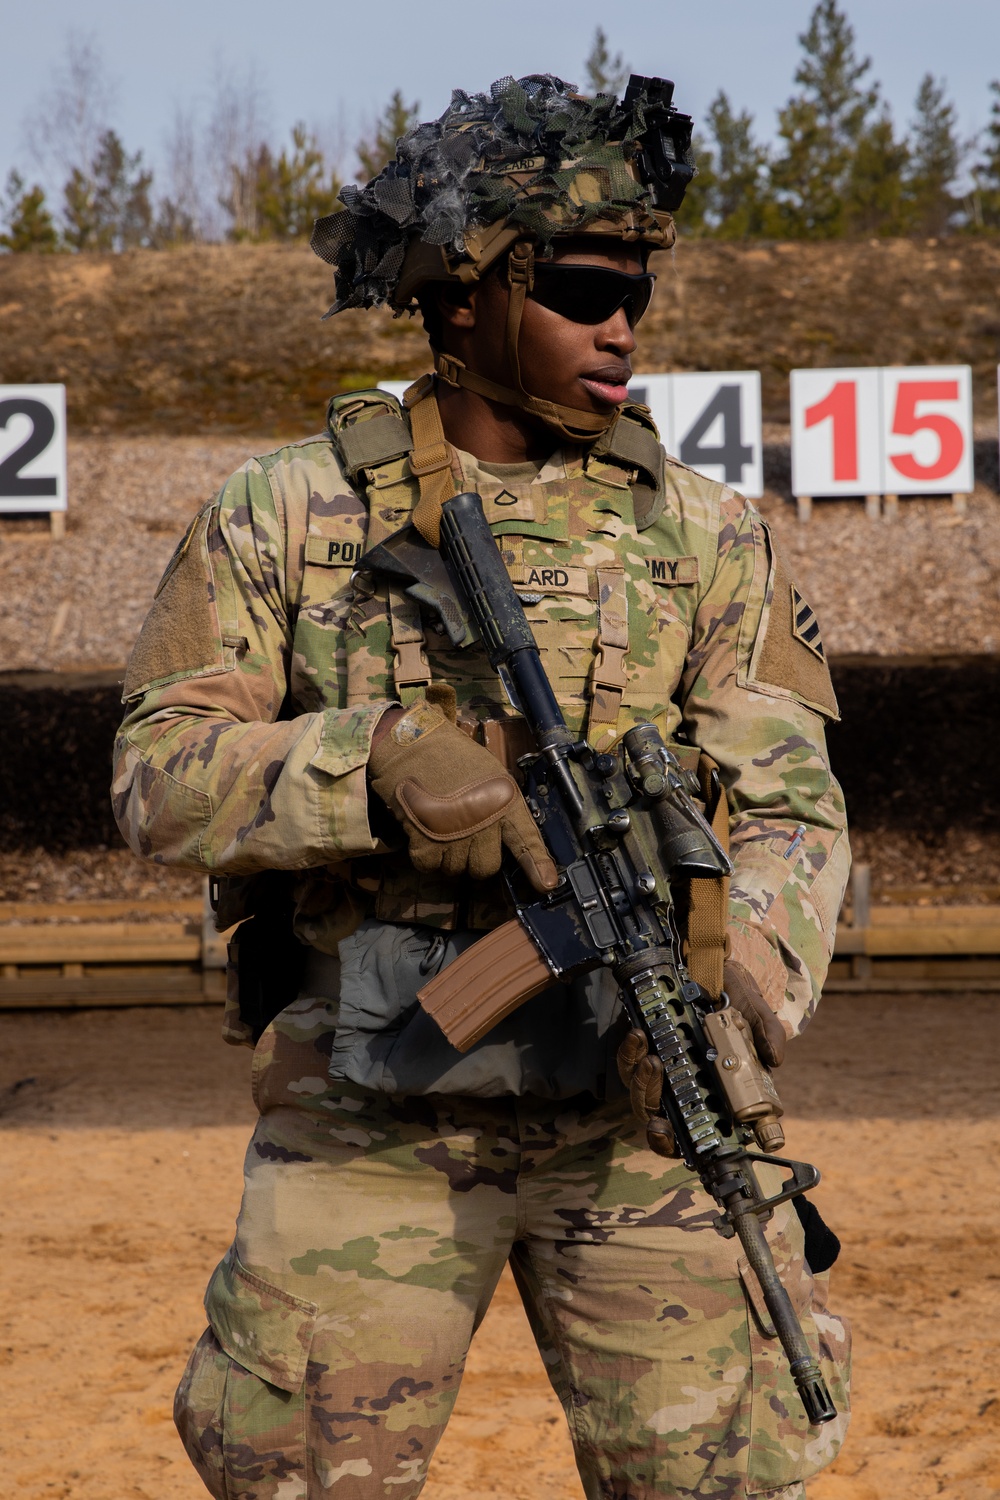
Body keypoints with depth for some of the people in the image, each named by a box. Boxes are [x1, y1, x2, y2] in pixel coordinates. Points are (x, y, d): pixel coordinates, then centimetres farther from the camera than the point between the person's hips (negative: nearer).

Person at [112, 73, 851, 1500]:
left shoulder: (707, 536, 6)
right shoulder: (288, 514, 3)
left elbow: (790, 808, 0)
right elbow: (161, 780, -3)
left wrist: (729, 993, -20)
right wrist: (380, 760, -20)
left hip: (635, 1097, 1)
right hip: (368, 1113, 0)